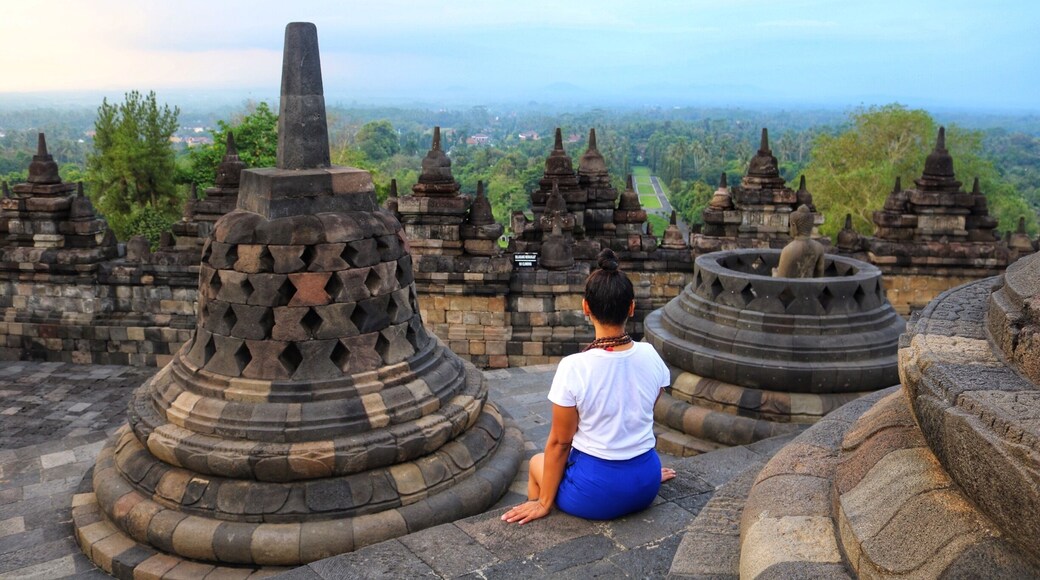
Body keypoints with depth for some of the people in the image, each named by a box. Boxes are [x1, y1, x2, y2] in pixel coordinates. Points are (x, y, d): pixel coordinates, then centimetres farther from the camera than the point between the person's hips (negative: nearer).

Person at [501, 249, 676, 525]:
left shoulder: (573, 368, -20)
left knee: (537, 462, 25)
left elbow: (559, 442, -11)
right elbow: (643, 416, 6)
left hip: (596, 494, -4)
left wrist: (544, 503, 2)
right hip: (646, 485, 5)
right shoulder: (650, 356, -8)